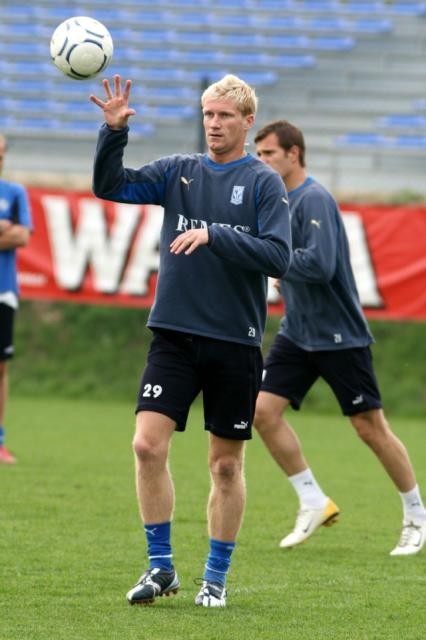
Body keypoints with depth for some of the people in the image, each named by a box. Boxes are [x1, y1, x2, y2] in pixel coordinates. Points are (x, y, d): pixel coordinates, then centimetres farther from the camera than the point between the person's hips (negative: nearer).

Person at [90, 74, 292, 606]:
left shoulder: (264, 183, -2)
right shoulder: (178, 171, 8)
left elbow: (278, 257, -12)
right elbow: (109, 186, 1)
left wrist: (213, 235, -22)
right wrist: (113, 131, -13)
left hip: (235, 342, -2)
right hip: (174, 333, 2)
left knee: (226, 464, 5)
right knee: (148, 444, -9)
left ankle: (216, 577, 18)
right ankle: (160, 566, 4)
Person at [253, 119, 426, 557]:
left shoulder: (314, 200, -18)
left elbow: (320, 266, -29)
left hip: (339, 335, -8)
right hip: (297, 335, 8)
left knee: (370, 427, -1)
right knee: (263, 409, -5)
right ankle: (313, 503, 6)